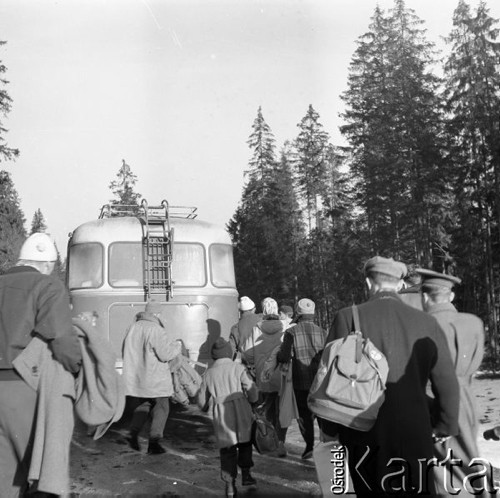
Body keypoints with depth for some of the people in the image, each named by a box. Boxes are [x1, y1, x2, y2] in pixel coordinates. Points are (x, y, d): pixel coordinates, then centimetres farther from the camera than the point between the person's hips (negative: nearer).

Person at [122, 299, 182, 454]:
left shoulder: (133, 328, 6)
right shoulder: (156, 330, -17)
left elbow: (126, 352, 14)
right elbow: (166, 353, -19)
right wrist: (178, 345, -3)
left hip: (134, 377, 6)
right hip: (155, 380, -6)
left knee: (141, 406, 23)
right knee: (161, 408, 6)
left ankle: (133, 433, 11)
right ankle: (154, 441, 2)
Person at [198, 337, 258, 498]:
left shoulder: (209, 373, 9)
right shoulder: (238, 368, 1)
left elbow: (202, 400, 13)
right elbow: (251, 388, -6)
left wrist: (205, 408, 35)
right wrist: (252, 401, 15)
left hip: (220, 413, 1)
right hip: (240, 409, -1)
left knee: (227, 448, 8)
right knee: (245, 442, 19)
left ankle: (230, 484, 4)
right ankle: (246, 474, 22)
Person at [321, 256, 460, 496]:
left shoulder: (348, 317, -7)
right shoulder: (427, 323, -1)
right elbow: (446, 383, 3)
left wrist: (329, 427, 7)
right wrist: (446, 427, 18)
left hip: (365, 434, -1)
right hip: (415, 433, 1)